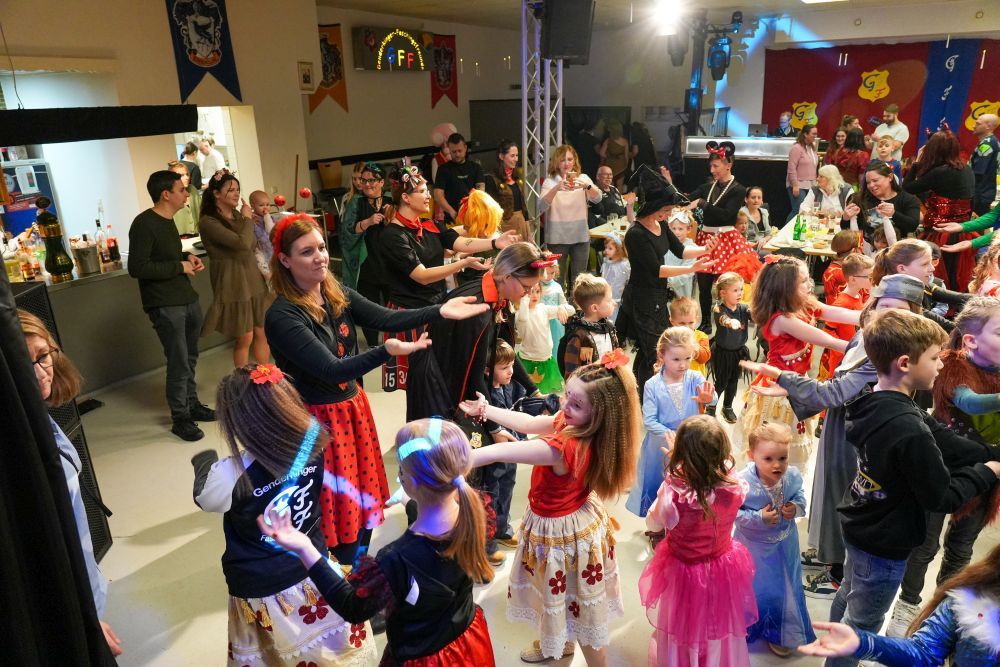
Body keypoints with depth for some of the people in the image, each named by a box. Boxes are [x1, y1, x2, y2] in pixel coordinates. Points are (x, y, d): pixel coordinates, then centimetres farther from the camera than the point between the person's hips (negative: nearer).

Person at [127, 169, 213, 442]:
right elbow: (137, 268, -23)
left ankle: (192, 404, 30)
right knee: (179, 364, -3)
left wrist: (188, 256, 6)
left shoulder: (167, 221, 13)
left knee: (190, 358, 16)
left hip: (188, 299, 9)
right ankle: (180, 419, 11)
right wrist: (180, 266, -17)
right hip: (165, 306, -9)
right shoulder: (144, 224, -16)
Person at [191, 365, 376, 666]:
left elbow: (204, 499, -3)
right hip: (314, 571, 3)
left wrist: (205, 460, 16)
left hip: (262, 590, -3)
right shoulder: (313, 442, -18)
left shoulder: (232, 474, -28)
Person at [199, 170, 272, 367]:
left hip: (253, 277, 7)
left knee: (262, 333, 9)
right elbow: (242, 243, -24)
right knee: (244, 338, 1)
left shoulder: (237, 214, 8)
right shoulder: (208, 222, -14)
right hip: (233, 281, -7)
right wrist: (247, 219, -10)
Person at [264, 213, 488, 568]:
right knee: (335, 508, 6)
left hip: (353, 408, 7)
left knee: (364, 498, 18)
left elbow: (386, 318, -7)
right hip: (317, 419, -7)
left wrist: (440, 310, -18)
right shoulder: (282, 316, -21)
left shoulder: (338, 295, 0)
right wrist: (386, 351, -42)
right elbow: (331, 369, -28)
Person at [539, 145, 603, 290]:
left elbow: (597, 198, -13)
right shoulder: (549, 182, -2)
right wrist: (557, 188, -33)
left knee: (579, 281, 8)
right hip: (557, 238, -2)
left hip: (581, 237, 2)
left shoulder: (583, 178, 4)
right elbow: (541, 207, -18)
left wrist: (586, 186, -33)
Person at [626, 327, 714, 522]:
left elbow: (712, 397, -30)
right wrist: (670, 435, -27)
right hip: (662, 445, -1)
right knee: (660, 485, 15)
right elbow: (649, 421, -15)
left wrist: (708, 398, -54)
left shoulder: (695, 379, -11)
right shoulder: (652, 385, -15)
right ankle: (657, 528, 39)